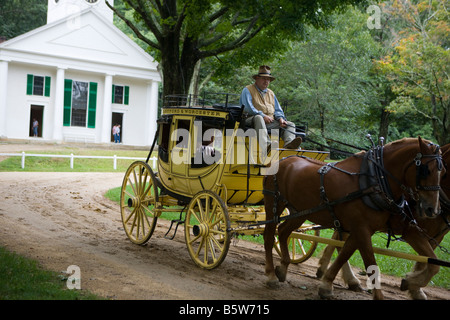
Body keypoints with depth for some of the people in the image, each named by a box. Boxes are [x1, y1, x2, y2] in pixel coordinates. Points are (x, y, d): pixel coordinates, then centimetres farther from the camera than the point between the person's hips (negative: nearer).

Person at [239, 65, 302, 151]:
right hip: (252, 120, -6)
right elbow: (248, 108, -8)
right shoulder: (248, 90, 8)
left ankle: (289, 144, -41)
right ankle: (266, 145, -61)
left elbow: (277, 110, 24)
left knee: (290, 124, -9)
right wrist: (263, 116, -17)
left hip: (271, 121, 6)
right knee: (258, 118, -40)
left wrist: (280, 118, 0)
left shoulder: (271, 93, 29)